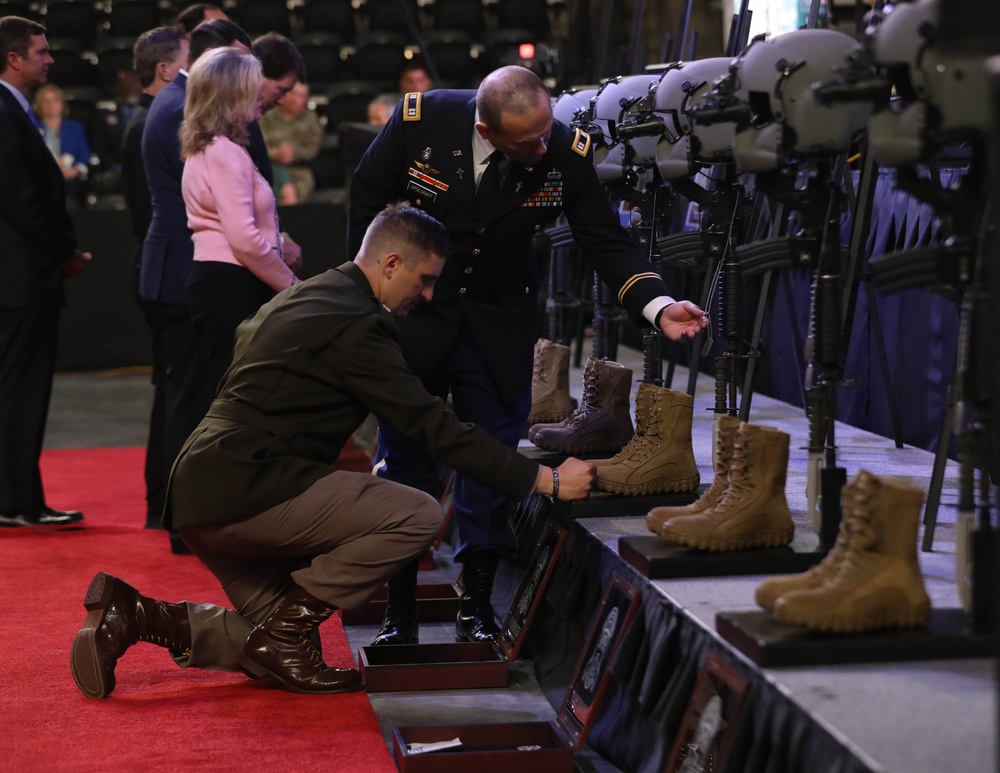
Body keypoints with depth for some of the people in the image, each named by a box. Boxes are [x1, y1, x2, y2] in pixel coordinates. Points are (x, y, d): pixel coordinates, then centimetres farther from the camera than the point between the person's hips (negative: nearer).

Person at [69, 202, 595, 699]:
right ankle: (282, 630, -9)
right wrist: (547, 481, -13)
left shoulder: (303, 297, 18)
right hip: (247, 488, -10)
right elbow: (432, 427, -15)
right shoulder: (355, 324, -12)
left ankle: (129, 614, 6)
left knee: (272, 651, 15)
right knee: (419, 516, -16)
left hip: (203, 492, 10)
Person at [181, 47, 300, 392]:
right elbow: (244, 240, -21)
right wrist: (292, 284, -11)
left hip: (213, 282, 10)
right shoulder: (226, 153, -15)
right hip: (232, 287, -10)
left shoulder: (203, 150, 16)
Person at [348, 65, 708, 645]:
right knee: (405, 461, 4)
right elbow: (367, 201, -5)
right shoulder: (419, 122, -20)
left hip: (499, 327, 1)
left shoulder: (567, 152, -17)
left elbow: (608, 241, -7)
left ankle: (478, 606, 15)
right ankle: (400, 609, 15)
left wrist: (659, 307, -23)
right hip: (410, 313, -1)